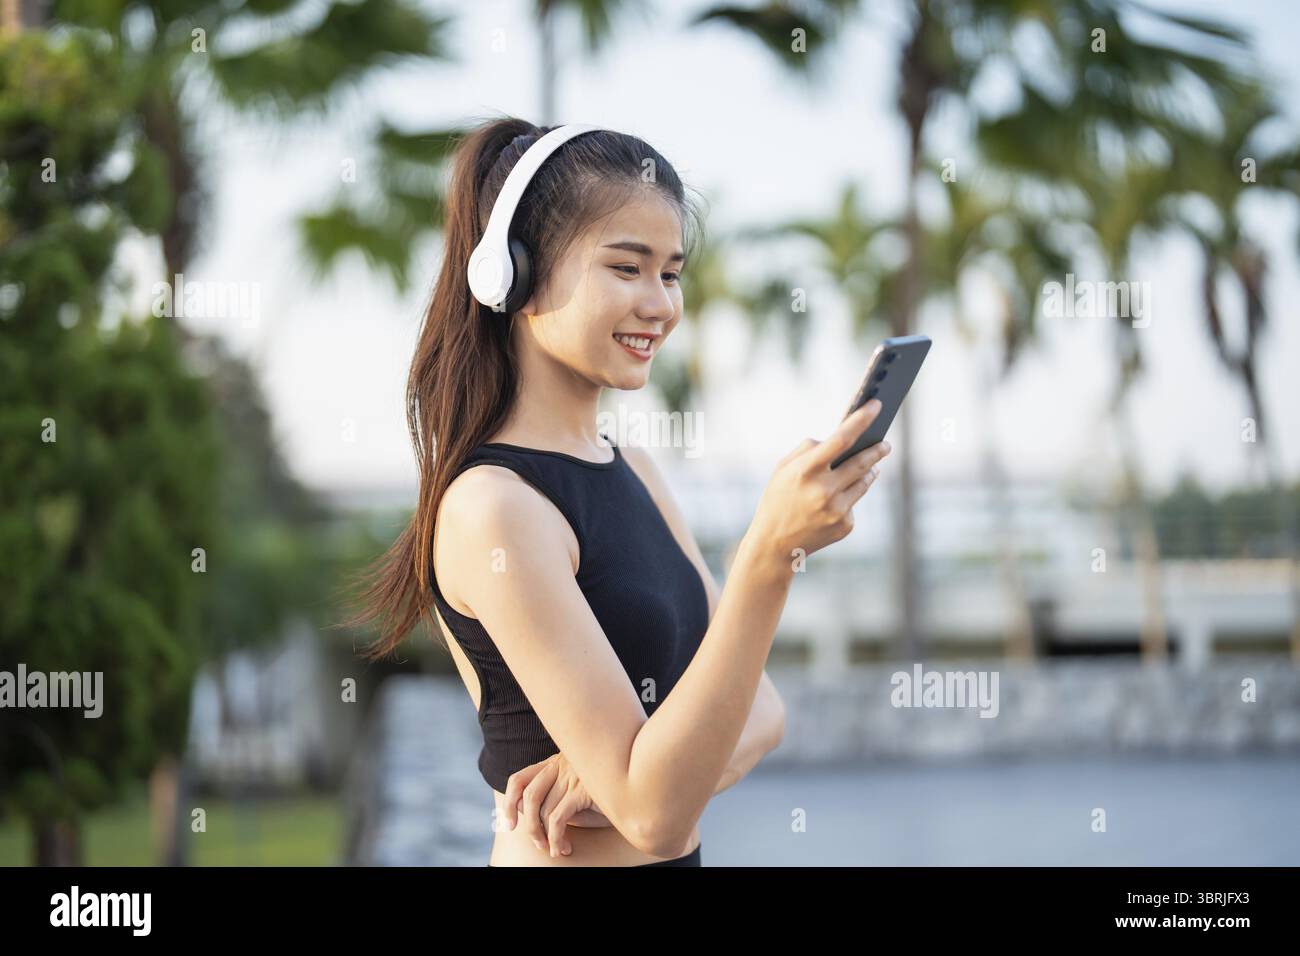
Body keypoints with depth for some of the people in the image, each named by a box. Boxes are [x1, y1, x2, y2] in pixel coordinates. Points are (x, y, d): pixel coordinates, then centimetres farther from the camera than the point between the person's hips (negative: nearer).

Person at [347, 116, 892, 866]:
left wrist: (630, 769, -18)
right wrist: (771, 553, -30)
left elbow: (760, 711, 3)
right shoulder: (491, 505, -20)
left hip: (678, 857, 7)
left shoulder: (636, 472, 5)